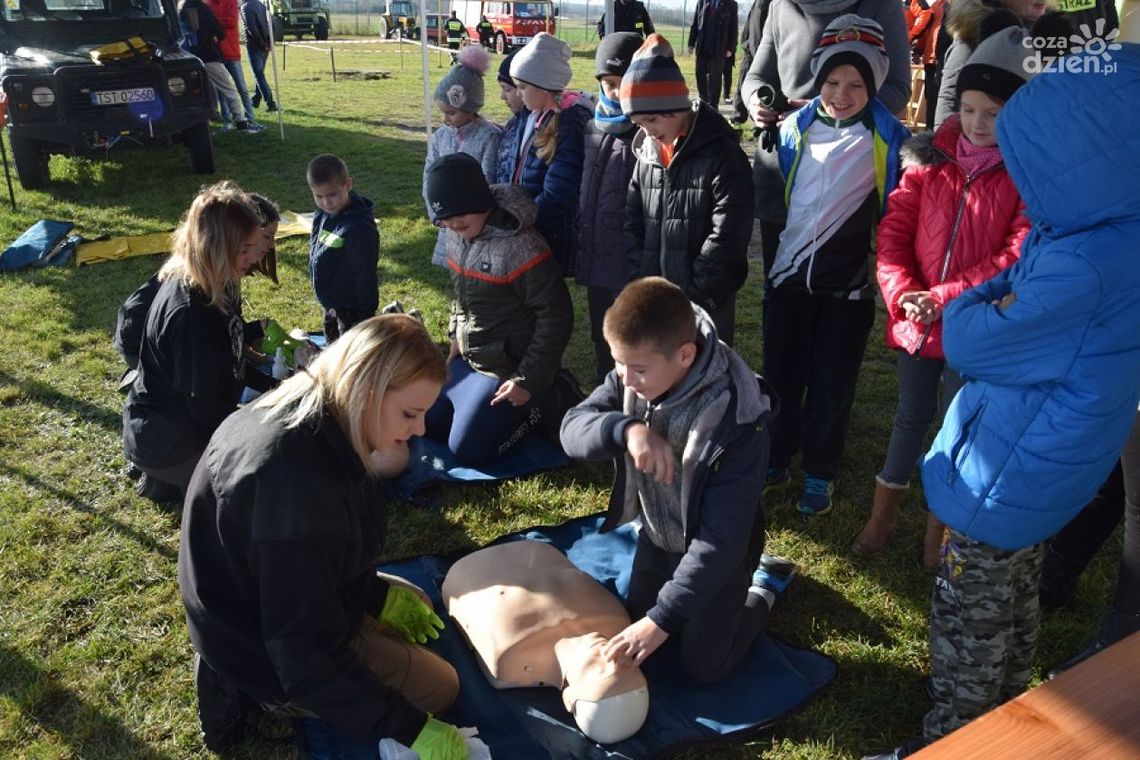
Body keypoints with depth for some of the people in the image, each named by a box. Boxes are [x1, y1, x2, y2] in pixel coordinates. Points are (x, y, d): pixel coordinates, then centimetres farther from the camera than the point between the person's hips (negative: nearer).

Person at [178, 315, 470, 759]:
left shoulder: (302, 413, -9)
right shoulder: (297, 484, -39)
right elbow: (307, 653, -32)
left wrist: (379, 595, 7)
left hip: (260, 599, 9)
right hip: (263, 652, -9)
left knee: (415, 607, 24)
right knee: (440, 689, 4)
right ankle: (250, 691, 1)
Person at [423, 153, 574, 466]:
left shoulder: (520, 248, -28)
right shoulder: (457, 236, -2)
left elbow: (556, 317, -24)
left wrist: (528, 381, -20)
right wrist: (457, 336, 12)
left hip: (507, 369, -8)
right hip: (469, 358, 8)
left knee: (466, 450, -6)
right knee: (428, 426, 15)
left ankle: (539, 405, 10)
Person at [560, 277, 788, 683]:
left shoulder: (737, 423, -38)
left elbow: (721, 542, -35)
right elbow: (573, 428, -25)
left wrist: (662, 619, -35)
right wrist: (626, 429, -47)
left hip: (718, 552, -5)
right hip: (656, 538, 6)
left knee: (703, 668, 9)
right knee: (636, 637, 21)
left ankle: (763, 591, 32)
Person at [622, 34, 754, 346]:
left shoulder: (723, 154, -11)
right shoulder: (646, 152, 7)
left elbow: (727, 235, -15)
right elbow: (633, 222, 10)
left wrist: (691, 292, -16)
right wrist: (640, 282, 0)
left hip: (706, 301, -5)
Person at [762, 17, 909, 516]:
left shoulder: (888, 138, -9)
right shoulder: (796, 128, 0)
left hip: (849, 282, -2)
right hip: (789, 273, 3)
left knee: (832, 383, 8)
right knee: (780, 373, 12)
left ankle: (820, 472, 25)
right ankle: (775, 458, 31)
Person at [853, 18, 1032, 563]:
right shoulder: (932, 155, 2)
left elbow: (1018, 256, -13)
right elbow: (894, 228, 1)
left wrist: (945, 297, -19)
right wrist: (900, 292, -13)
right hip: (915, 318, 3)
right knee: (911, 416, 17)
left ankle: (941, 529, 29)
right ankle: (883, 517, 32)